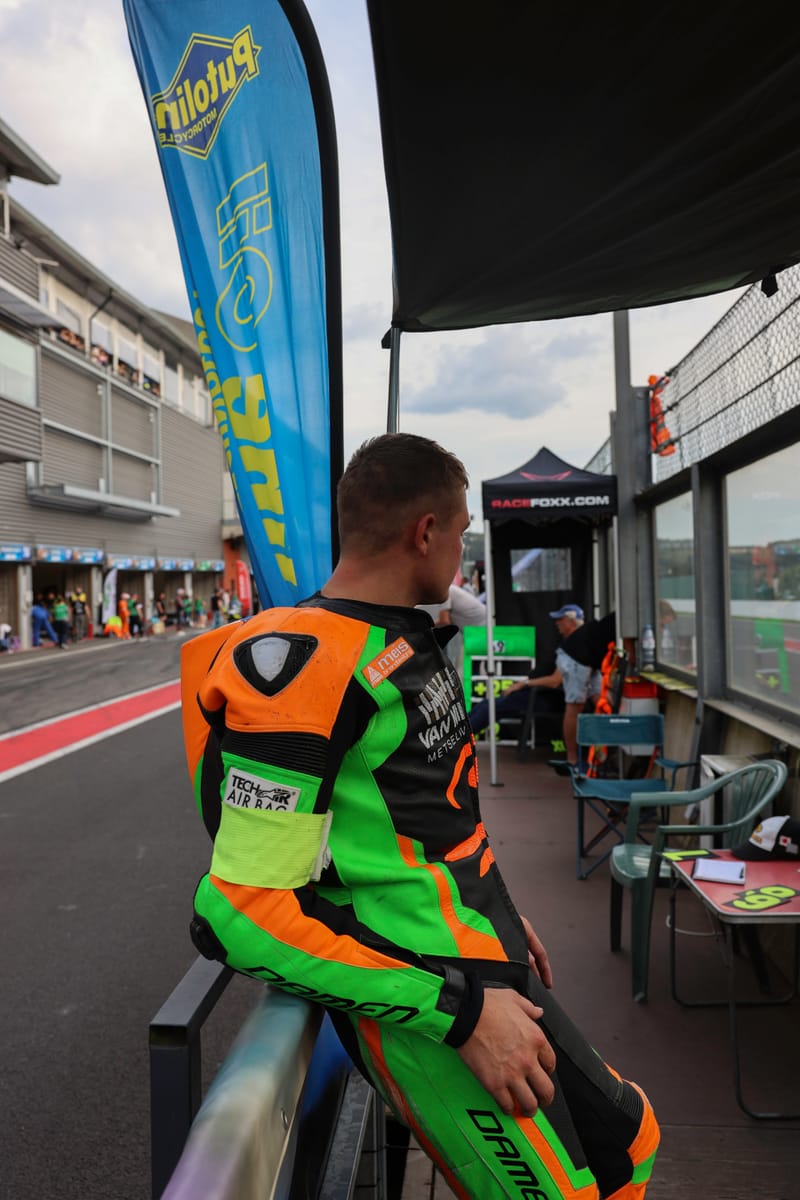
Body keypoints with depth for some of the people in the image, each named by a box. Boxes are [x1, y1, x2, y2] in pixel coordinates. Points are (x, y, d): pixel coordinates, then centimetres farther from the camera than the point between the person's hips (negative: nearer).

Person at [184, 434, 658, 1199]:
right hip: (428, 1011, -9)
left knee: (626, 1138, 23)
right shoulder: (308, 670, -24)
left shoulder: (410, 640, 6)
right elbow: (239, 914, -25)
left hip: (491, 971, 9)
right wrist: (461, 1012, -23)